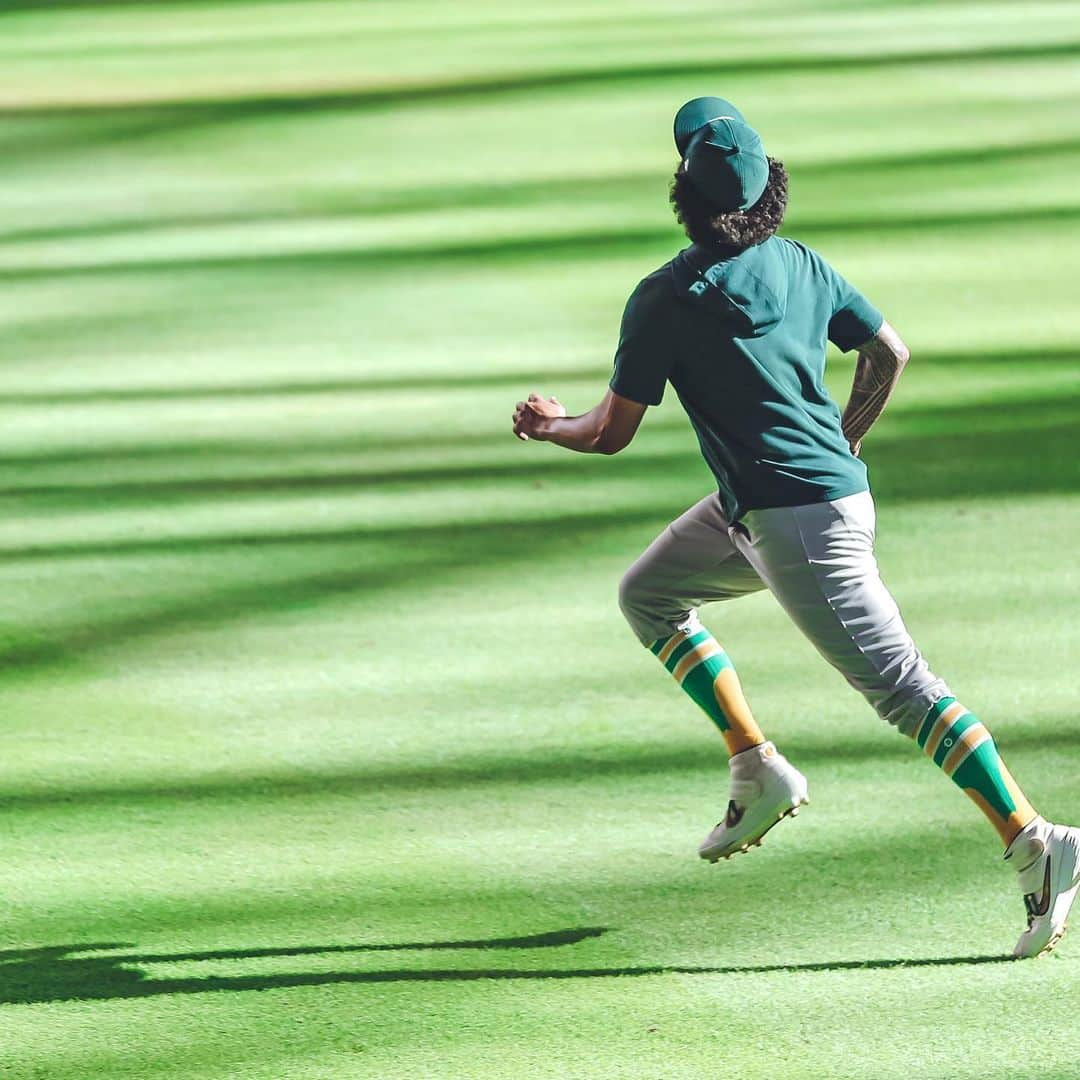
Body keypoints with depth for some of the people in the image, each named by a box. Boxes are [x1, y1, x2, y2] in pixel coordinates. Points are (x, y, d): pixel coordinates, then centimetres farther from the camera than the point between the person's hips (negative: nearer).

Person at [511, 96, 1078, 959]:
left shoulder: (666, 299, -11)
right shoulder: (802, 265, 8)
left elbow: (612, 433, -4)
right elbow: (890, 354, 11)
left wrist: (549, 427, 17)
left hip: (798, 522, -9)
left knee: (900, 685, -12)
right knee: (650, 596, 22)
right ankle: (759, 772, 17)